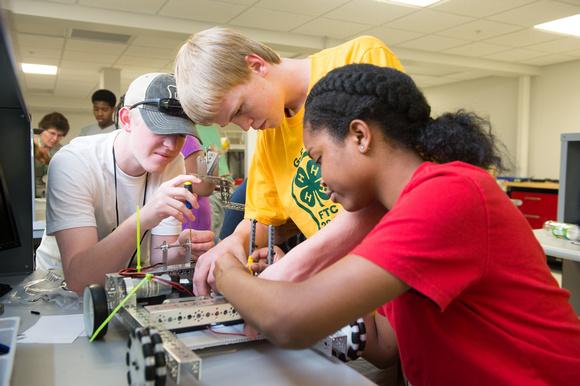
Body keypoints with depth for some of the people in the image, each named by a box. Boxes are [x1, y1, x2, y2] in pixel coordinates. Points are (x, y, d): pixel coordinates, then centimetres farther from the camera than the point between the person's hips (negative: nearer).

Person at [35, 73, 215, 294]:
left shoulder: (172, 163, -9)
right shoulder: (72, 162, -22)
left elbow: (157, 257, -7)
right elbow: (77, 278, -31)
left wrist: (181, 250, -28)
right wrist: (143, 218, -43)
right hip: (62, 288, -4)